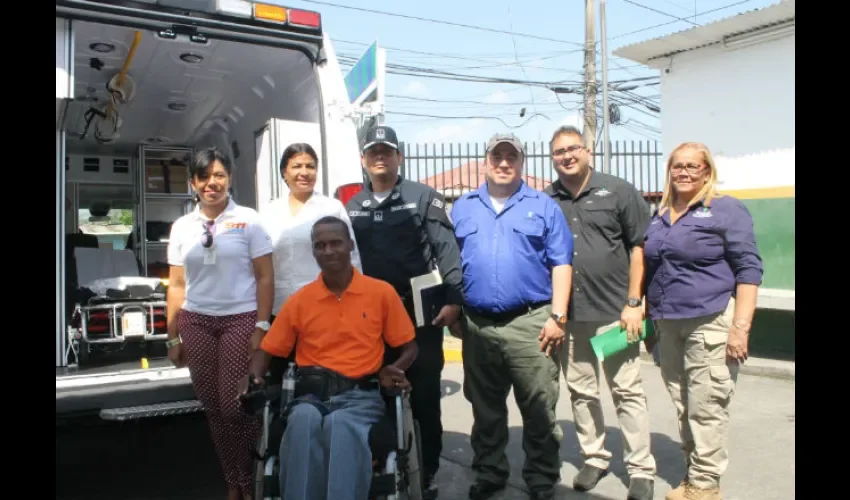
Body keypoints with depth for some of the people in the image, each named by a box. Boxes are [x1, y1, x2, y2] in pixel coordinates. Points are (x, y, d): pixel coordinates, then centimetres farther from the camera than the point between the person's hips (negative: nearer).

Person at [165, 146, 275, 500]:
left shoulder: (248, 220, -1)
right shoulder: (182, 227, 10)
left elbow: (265, 277, -2)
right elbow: (177, 285, 12)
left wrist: (261, 326, -9)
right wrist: (173, 337, 10)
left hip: (240, 319, -3)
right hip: (196, 322, 4)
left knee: (237, 406, -6)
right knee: (214, 408, 8)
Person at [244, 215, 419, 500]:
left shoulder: (381, 292, 6)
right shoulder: (299, 300, 11)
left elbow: (409, 347, 11)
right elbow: (268, 349, 17)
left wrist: (394, 371, -10)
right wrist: (254, 378, -5)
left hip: (361, 395, -1)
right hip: (312, 396, 2)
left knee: (341, 425, -37)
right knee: (303, 421, -35)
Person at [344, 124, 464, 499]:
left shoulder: (423, 197, -1)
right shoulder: (352, 207, 12)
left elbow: (447, 251, -7)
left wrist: (453, 299, -15)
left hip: (419, 311, -3)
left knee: (424, 396, 6)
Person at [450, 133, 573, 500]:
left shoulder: (544, 206, 6)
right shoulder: (462, 208, 13)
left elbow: (561, 264, 1)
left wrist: (558, 316, -8)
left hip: (530, 323, -2)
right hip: (477, 325, 3)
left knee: (539, 411, 4)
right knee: (485, 410, 15)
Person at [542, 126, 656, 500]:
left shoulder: (618, 191, 1)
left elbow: (640, 246, 0)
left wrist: (634, 303, -6)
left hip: (614, 311, -2)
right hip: (567, 315, 3)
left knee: (628, 392, 5)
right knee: (580, 392, 13)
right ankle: (594, 458, 30)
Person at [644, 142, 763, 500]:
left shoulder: (726, 209, -4)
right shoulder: (659, 215, 14)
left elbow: (749, 269, -9)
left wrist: (740, 327, -16)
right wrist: (649, 318, 16)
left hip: (711, 321, -6)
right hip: (667, 324, 6)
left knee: (706, 407, -2)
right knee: (683, 406, 12)